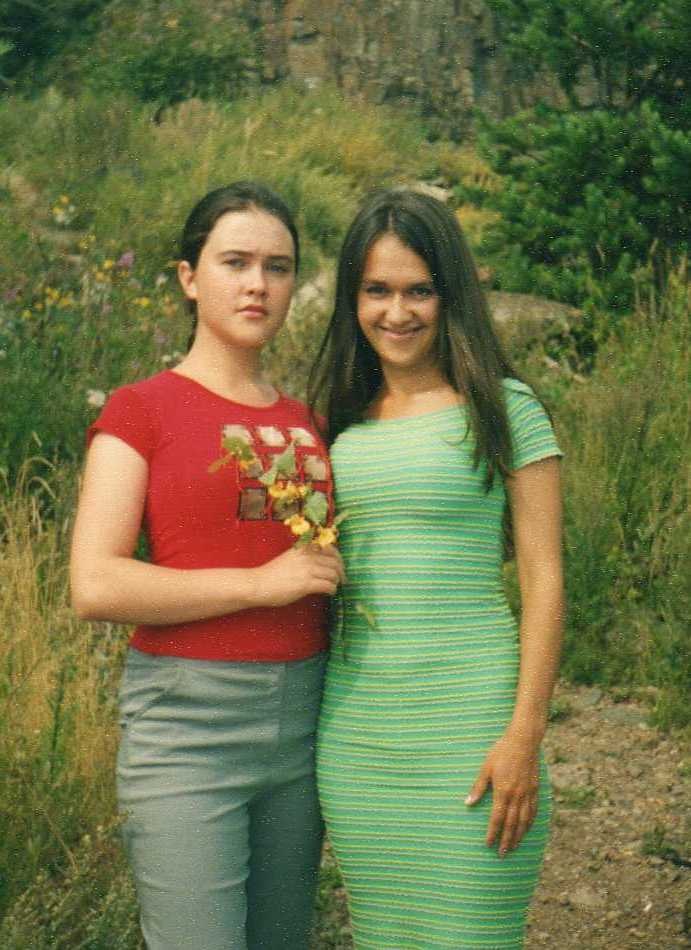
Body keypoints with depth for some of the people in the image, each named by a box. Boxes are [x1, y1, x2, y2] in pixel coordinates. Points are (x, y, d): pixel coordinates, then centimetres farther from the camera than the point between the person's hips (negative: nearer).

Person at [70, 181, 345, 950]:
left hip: (302, 714, 6)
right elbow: (95, 586, -13)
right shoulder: (142, 410, -3)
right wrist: (261, 583, -15)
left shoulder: (304, 422, 13)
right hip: (188, 718, -6)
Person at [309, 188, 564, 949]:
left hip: (467, 718, -4)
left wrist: (525, 734, -12)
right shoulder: (341, 421, 11)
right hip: (354, 725, 5)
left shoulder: (503, 410, -3)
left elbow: (544, 577, -6)